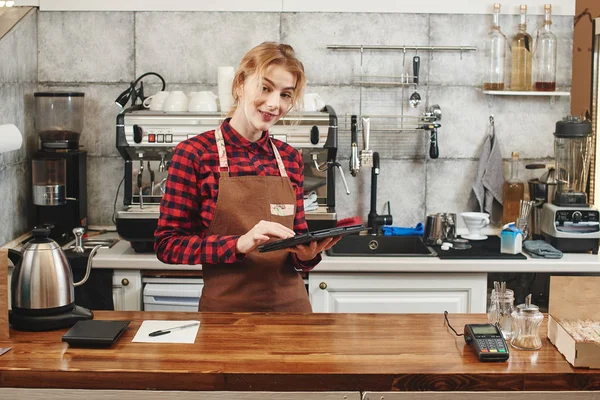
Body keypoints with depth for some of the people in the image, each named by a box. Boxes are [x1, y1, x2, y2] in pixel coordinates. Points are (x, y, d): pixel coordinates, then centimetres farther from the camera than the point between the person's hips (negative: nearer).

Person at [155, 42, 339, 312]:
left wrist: (307, 253, -13)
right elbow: (167, 244, -11)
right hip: (226, 309, -4)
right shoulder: (194, 154, -9)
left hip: (290, 305, 4)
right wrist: (240, 243, -24)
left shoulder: (291, 158, 3)